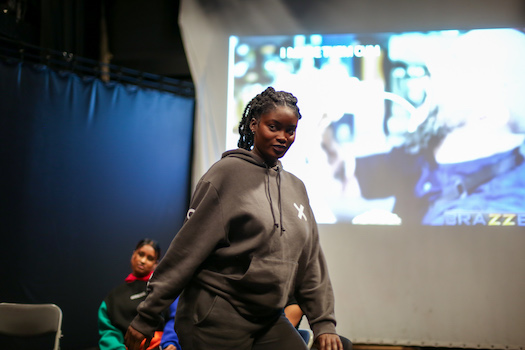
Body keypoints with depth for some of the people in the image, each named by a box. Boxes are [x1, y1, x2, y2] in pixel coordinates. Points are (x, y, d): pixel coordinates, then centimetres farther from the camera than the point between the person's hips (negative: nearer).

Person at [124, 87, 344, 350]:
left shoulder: (296, 187, 12)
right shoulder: (229, 172, -5)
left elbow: (311, 262, 14)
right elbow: (188, 247, -9)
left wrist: (323, 322, 7)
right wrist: (147, 316, -9)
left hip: (270, 322, 6)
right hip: (216, 316, -5)